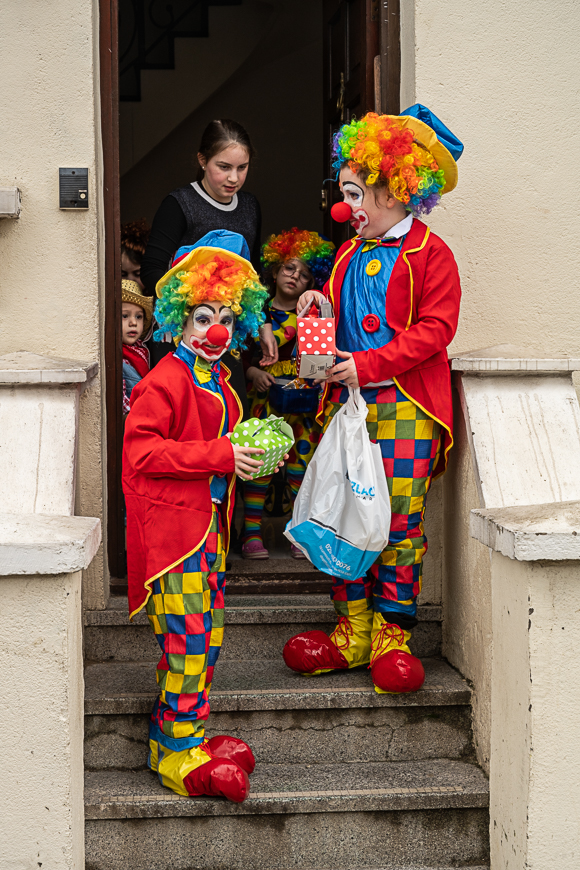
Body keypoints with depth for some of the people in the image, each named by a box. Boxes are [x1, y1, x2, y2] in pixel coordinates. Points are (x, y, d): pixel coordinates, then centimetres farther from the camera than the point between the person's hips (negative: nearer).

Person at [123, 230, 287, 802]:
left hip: (208, 522, 9)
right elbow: (142, 452, -21)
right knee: (188, 636, -8)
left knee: (206, 635, 12)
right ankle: (178, 755, 1)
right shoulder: (165, 381, -13)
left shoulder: (218, 384, 16)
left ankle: (174, 741, 23)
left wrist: (251, 454, 9)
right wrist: (220, 456, -22)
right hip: (171, 524, -9)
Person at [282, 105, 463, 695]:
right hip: (348, 402, 6)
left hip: (405, 408, -6)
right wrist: (320, 306, 6)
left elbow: (435, 328, -12)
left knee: (399, 522, -5)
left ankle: (392, 635, 5)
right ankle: (352, 632, 11)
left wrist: (368, 364, -17)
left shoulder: (429, 254, -3)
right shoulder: (349, 255, 19)